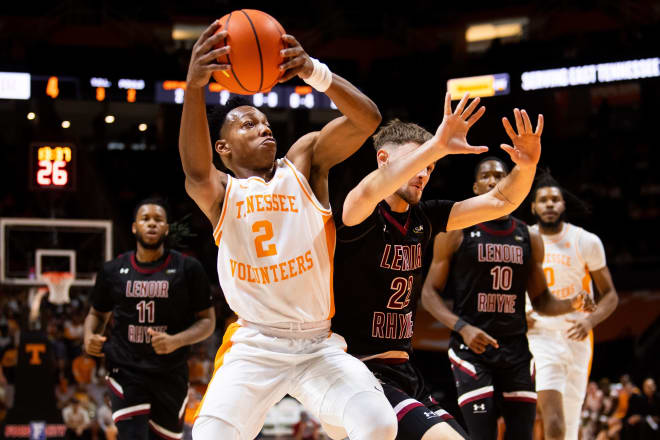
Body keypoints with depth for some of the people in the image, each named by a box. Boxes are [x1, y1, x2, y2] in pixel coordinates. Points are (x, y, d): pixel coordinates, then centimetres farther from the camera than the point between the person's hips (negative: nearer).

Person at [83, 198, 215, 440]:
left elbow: (207, 321, 1)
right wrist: (89, 336, -2)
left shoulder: (188, 269, 0)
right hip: (126, 371, 0)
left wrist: (177, 341, -17)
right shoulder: (113, 271, 5)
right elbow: (97, 313, 20)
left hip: (170, 372, 0)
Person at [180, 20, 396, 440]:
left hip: (318, 345, 1)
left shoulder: (304, 161, 6)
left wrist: (314, 72, -32)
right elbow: (196, 172, -24)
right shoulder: (219, 191, 2)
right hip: (253, 347, -1)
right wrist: (194, 85, -43)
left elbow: (367, 119, -11)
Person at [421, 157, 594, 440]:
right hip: (472, 349, -4)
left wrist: (571, 304, -3)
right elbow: (430, 293, -1)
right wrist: (463, 328, -17)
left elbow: (540, 299, 20)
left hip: (516, 350, 4)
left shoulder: (530, 239, 12)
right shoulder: (455, 233, 0)